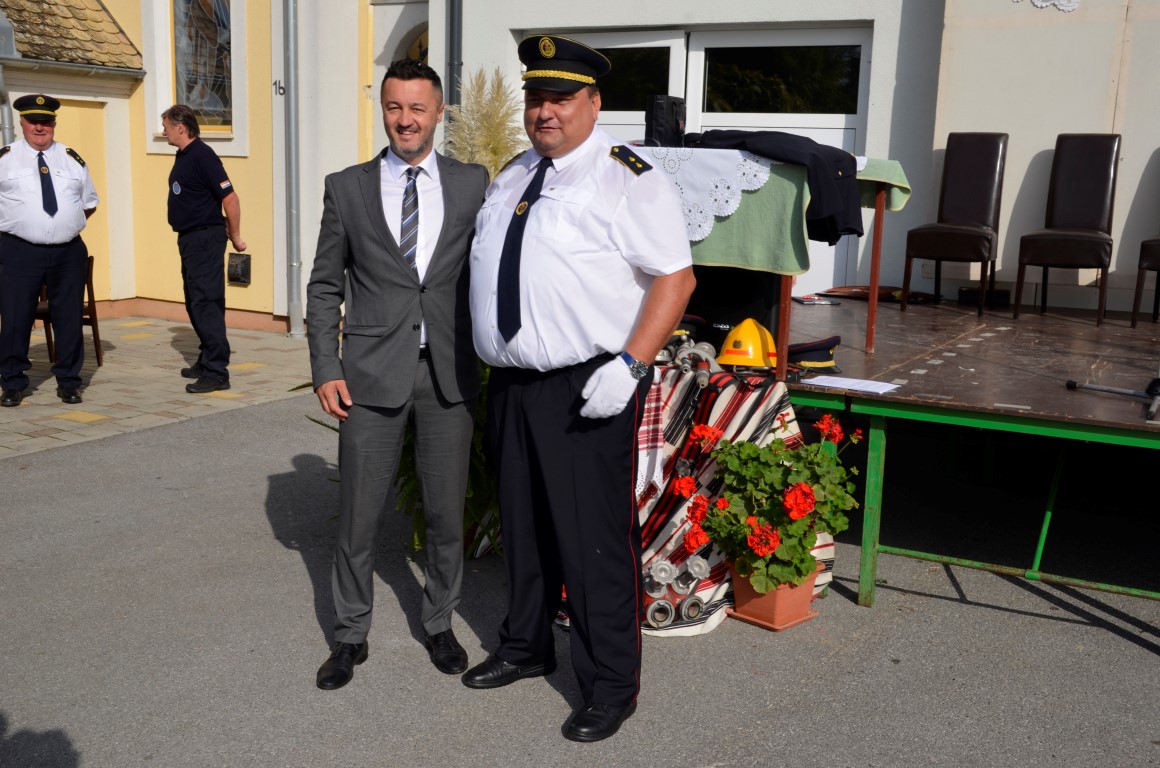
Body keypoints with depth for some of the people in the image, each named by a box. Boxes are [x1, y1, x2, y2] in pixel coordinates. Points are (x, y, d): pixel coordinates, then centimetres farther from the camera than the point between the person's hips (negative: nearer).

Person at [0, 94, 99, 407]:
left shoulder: (72, 159, 12)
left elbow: (89, 203, 20)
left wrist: (67, 225, 11)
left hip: (69, 252, 2)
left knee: (69, 319, 6)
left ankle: (68, 382, 18)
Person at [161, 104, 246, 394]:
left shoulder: (202, 155, -16)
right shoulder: (182, 156, 14)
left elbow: (230, 198, -20)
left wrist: (235, 237, -13)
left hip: (205, 239, -10)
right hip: (189, 239, 10)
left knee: (207, 304, -11)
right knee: (195, 304, 15)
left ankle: (216, 372, -10)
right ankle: (206, 361, 25)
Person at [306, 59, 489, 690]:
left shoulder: (472, 183, 3)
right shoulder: (347, 188, 3)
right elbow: (324, 286, 5)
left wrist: (490, 357, -2)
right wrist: (325, 369, -3)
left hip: (449, 373, 1)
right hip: (372, 374, 0)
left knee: (447, 514, 12)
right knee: (358, 517, 7)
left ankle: (439, 625, 33)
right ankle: (350, 636, 26)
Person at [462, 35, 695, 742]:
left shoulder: (629, 180, -9)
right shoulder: (513, 177, 15)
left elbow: (676, 278, -12)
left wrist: (629, 366, -21)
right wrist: (494, 364, 16)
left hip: (588, 392, -7)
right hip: (511, 384, 8)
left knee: (594, 539, -3)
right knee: (523, 527, 19)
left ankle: (611, 688, 14)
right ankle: (526, 648, 38)